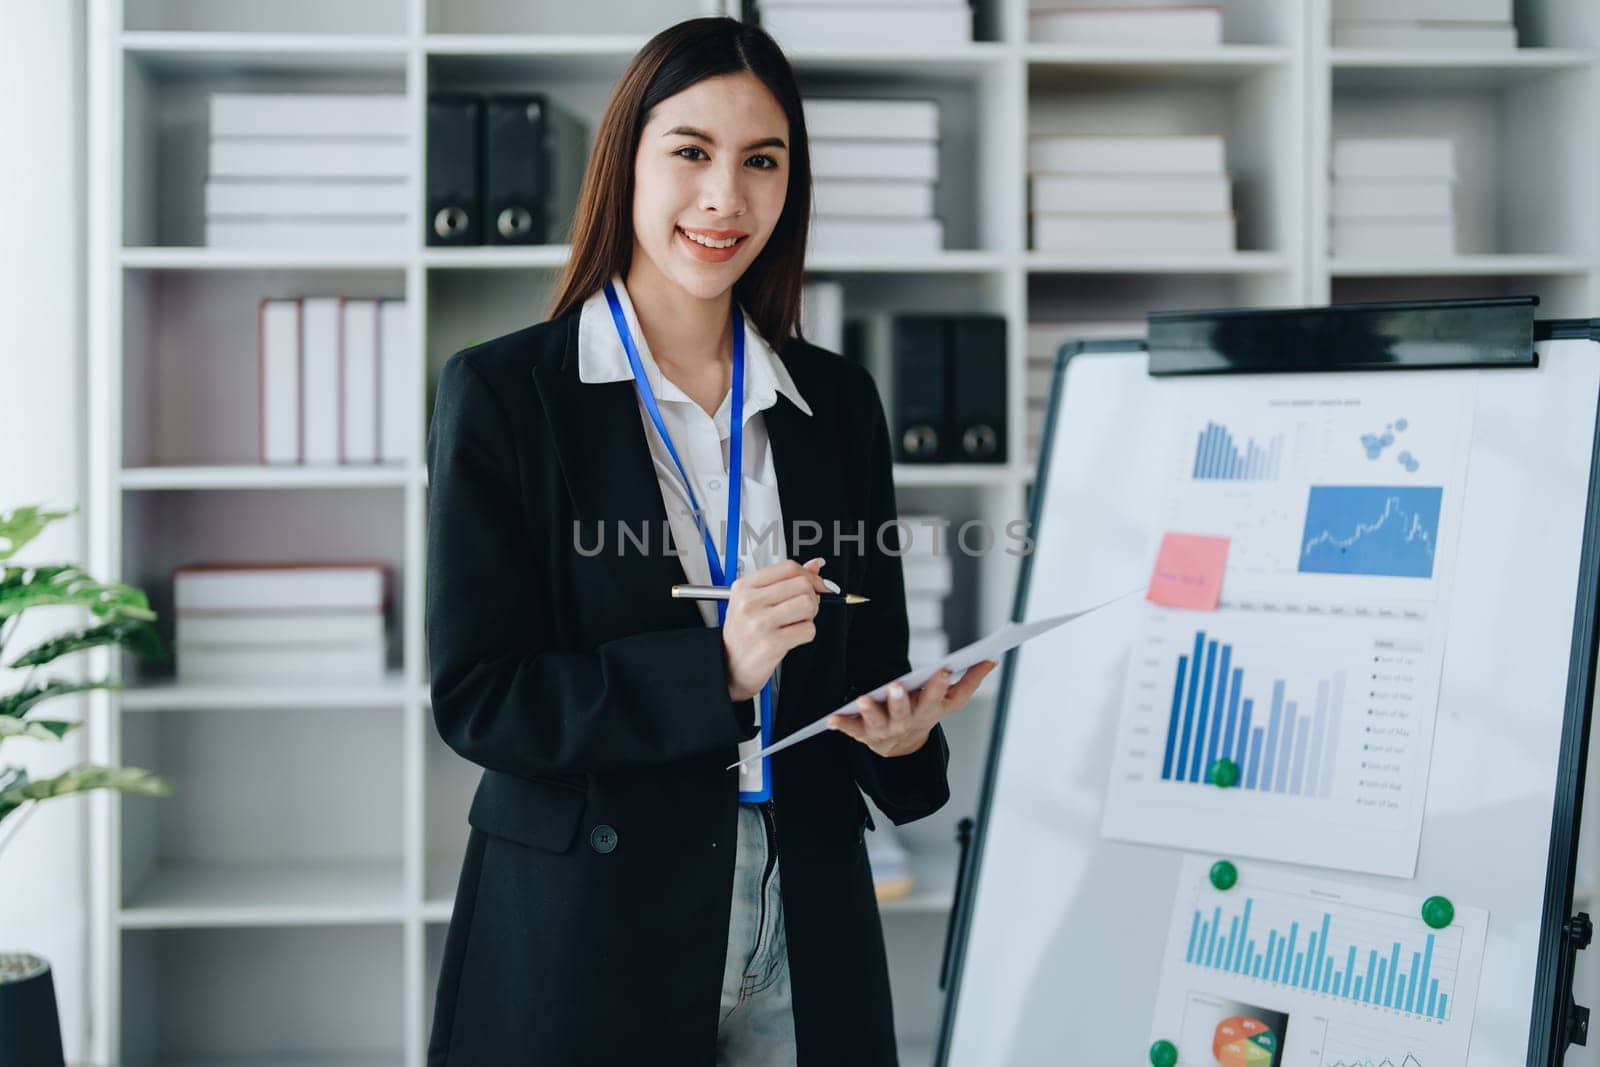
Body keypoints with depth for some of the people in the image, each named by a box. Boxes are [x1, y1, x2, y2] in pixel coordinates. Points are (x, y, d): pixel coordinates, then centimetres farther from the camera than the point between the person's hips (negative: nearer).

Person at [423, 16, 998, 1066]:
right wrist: (716, 671, -20)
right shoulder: (501, 391, -4)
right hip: (584, 939, -3)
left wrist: (903, 734, -11)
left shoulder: (838, 399, 7)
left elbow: (872, 659, 12)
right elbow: (474, 696, -9)